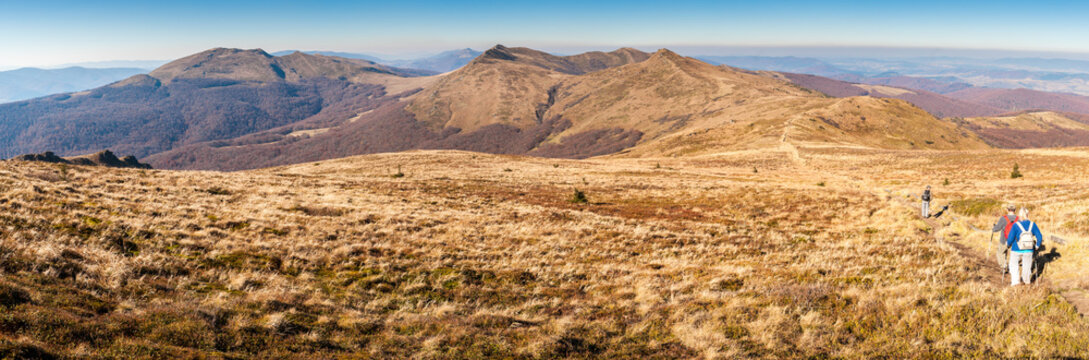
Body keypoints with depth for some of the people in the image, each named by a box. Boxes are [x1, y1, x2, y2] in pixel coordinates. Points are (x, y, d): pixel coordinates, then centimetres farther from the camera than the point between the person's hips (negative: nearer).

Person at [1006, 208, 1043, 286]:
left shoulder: (1015, 225, -19)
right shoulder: (1032, 224, -10)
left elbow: (1010, 238, -18)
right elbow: (1039, 237, -7)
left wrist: (1007, 244, 3)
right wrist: (1037, 246, 9)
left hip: (1017, 250, -3)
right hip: (1028, 250, 3)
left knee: (1013, 264, 19)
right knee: (1027, 265, 22)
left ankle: (1015, 280, 13)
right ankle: (1027, 280, 39)